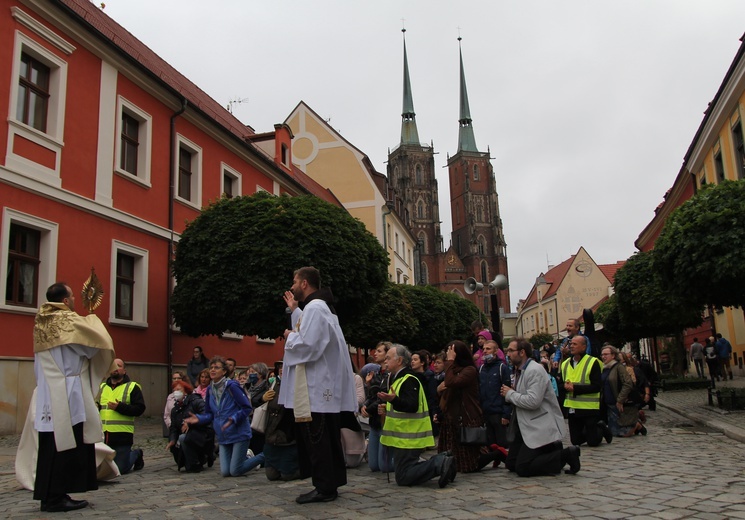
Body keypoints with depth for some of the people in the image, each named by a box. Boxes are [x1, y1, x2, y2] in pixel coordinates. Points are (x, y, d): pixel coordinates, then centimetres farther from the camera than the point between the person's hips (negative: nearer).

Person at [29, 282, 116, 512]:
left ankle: (48, 495, 16)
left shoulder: (41, 322, 12)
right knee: (67, 446, -2)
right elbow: (98, 340, -11)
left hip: (48, 397, 8)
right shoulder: (69, 321, -13)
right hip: (67, 397, -8)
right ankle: (55, 497, 2)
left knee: (51, 446, 11)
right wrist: (93, 319, 7)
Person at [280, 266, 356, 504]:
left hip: (316, 387, -11)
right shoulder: (318, 306, 16)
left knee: (315, 438, -5)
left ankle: (324, 487, 1)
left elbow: (307, 345, -24)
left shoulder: (313, 308, -16)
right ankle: (332, 482, 21)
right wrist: (295, 310, 24)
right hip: (322, 385, 11)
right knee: (326, 437, 14)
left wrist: (289, 336, -5)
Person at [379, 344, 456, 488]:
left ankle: (440, 463, -11)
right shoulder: (399, 378, 17)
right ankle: (441, 461, 9)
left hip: (408, 438, -10)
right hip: (403, 437, 10)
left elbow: (412, 406, -29)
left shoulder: (409, 380, -16)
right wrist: (387, 410, 15)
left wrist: (394, 400, -44)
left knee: (403, 478, -10)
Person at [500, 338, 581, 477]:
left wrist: (510, 394, -14)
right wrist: (509, 395, -1)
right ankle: (553, 451, 15)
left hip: (540, 427, -10)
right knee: (511, 464, 8)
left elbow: (533, 401, -28)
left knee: (522, 468, -15)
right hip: (525, 425, 10)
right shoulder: (519, 371, 12)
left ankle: (567, 454, -3)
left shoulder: (535, 370, -17)